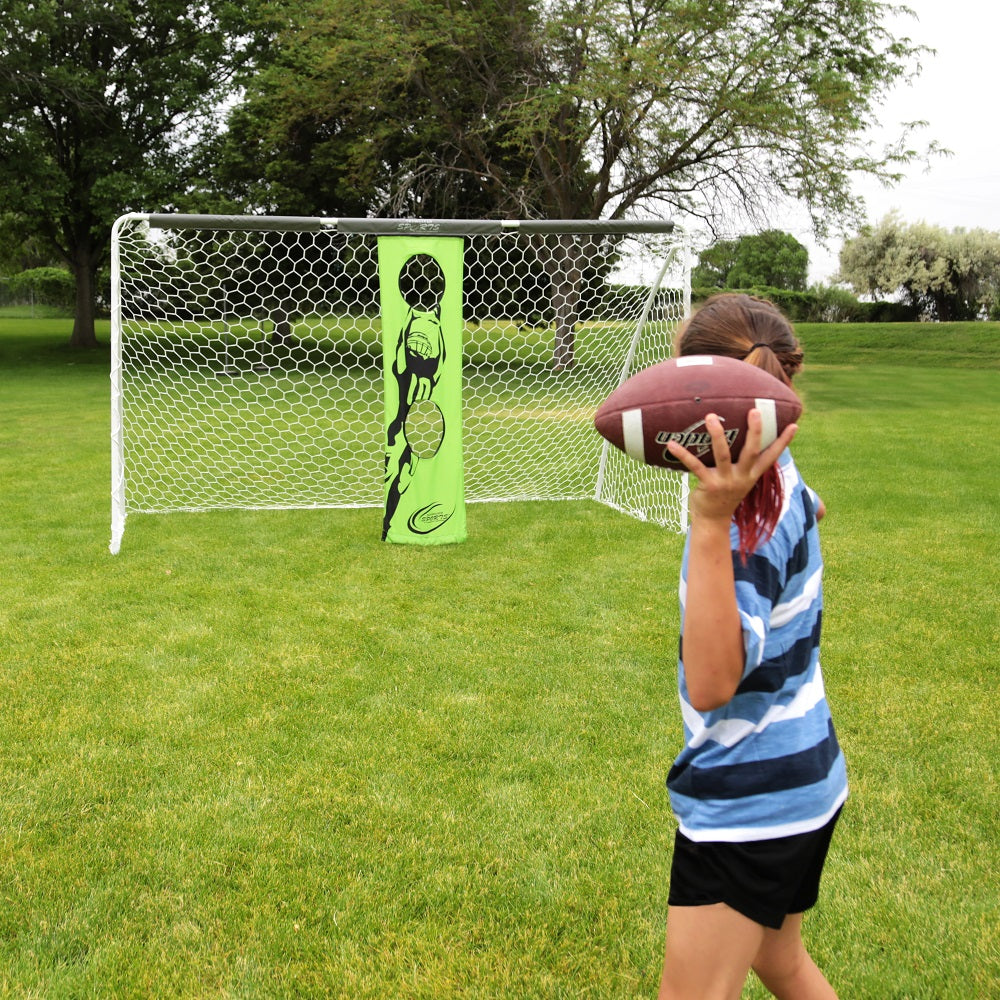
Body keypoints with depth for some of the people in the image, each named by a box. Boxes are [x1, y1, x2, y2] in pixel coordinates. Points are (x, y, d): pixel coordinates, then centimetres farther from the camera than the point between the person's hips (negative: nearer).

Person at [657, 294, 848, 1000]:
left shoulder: (752, 520, -26)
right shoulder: (778, 472, 1)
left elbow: (713, 683, -37)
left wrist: (712, 520, -42)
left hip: (749, 802, -10)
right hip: (798, 779, 10)